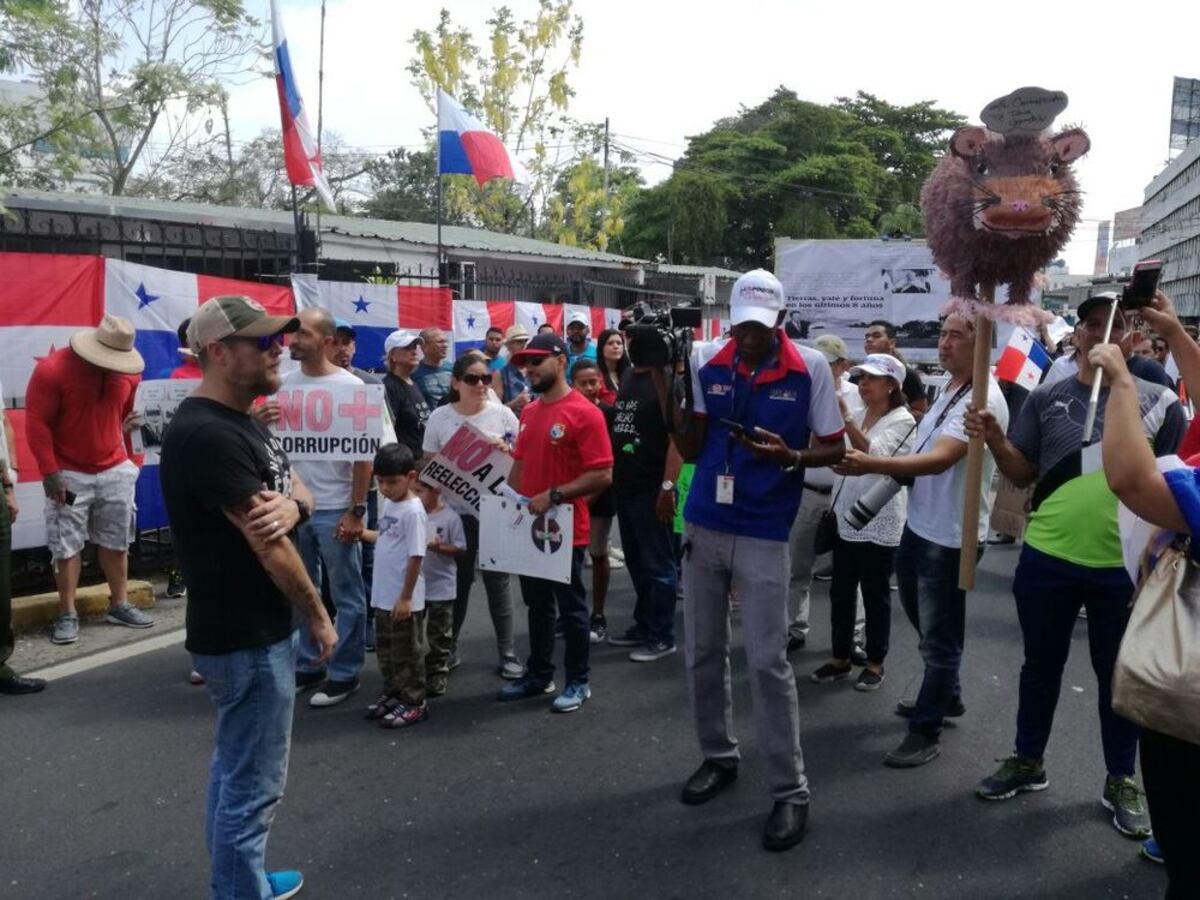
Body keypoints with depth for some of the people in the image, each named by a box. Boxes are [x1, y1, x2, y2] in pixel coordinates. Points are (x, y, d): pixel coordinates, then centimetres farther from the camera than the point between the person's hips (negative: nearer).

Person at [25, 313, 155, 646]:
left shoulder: (129, 372, 0)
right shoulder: (52, 369, -15)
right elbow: (36, 422, -13)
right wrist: (49, 471, -15)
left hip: (115, 471, 4)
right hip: (69, 474, -4)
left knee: (116, 542, 11)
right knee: (66, 546, 1)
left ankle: (119, 606, 22)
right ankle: (67, 614, 10)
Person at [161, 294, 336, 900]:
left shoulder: (243, 421, 9)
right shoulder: (207, 434, -23)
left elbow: (299, 489, 8)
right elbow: (269, 547, -22)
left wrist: (291, 505, -17)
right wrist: (318, 617, -11)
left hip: (255, 629, 10)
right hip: (246, 639, -10)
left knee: (236, 771, 22)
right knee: (252, 785, 3)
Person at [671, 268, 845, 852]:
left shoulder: (810, 368, -7)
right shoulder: (707, 364, 0)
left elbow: (834, 449, -1)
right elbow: (691, 451, 3)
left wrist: (789, 457, -21)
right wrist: (670, 397, -14)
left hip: (763, 535, -4)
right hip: (703, 526, 4)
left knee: (768, 661, -3)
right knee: (702, 652, 12)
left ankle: (790, 790, 10)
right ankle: (718, 756, 31)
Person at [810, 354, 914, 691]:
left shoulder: (902, 420, -7)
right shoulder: (857, 417, 12)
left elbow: (873, 454, -24)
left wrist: (843, 415, -28)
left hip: (879, 522, -6)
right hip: (847, 518, 6)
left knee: (875, 594, 4)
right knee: (841, 592, 9)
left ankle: (875, 663, 17)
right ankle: (840, 657, 20)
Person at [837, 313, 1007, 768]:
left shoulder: (983, 399, -22)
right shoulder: (949, 387, 10)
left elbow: (941, 459, -33)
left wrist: (873, 464, -43)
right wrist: (894, 473, 9)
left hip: (951, 534, -10)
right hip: (921, 522, 10)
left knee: (939, 636, 3)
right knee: (923, 618, 24)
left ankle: (926, 730, 16)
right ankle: (946, 696, 43)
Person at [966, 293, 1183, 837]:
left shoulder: (1158, 401, -2)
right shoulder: (1046, 398, 1)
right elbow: (1023, 474, 4)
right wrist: (995, 441, -15)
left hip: (1124, 566, -1)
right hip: (1047, 559, 1)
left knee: (1117, 673, 14)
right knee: (1041, 664, 16)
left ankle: (1120, 782, 30)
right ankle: (1028, 762, 33)